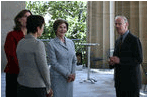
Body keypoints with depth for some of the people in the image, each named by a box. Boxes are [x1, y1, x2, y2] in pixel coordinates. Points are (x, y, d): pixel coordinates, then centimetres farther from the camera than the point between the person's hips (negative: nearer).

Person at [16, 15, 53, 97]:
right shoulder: (38, 44, -15)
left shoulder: (20, 43, 6)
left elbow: (21, 65, 11)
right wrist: (48, 87, 0)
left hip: (22, 85, 7)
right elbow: (44, 68, -13)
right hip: (36, 87, -7)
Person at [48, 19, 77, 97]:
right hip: (57, 78, -5)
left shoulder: (70, 42, 10)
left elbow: (74, 60, 13)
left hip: (69, 79, 5)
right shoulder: (52, 44, -7)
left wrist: (73, 73, -2)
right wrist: (67, 74, -13)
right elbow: (53, 63, -12)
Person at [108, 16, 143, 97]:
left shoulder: (134, 40, -10)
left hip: (131, 81, -7)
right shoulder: (118, 41, 15)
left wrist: (119, 60, -23)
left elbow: (139, 60, -17)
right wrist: (112, 62, -3)